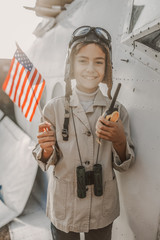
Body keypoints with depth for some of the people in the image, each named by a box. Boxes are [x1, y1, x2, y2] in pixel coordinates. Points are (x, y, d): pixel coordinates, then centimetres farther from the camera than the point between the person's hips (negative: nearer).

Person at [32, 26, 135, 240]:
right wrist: (47, 149, -25)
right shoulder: (54, 108, -10)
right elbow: (47, 162, -4)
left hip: (103, 209, 2)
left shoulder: (117, 110, -7)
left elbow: (125, 165, -3)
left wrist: (120, 140, -22)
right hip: (63, 210, -1)